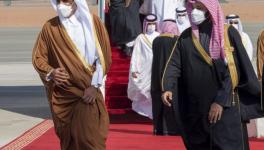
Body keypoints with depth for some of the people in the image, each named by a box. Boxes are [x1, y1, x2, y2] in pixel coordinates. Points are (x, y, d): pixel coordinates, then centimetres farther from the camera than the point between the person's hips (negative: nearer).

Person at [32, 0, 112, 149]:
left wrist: (94, 85, -8)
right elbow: (38, 56, 5)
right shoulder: (50, 27, 0)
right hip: (62, 94, 2)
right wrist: (50, 72, -15)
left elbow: (104, 56, -2)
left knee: (90, 138, -10)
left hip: (88, 91, -2)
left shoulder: (93, 22, -2)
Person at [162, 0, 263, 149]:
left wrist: (221, 101, -16)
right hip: (195, 109, 4)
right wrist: (168, 87, -19)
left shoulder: (228, 34, -4)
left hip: (226, 107, -4)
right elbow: (174, 64, 0)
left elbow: (233, 71, -10)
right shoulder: (186, 37, 8)